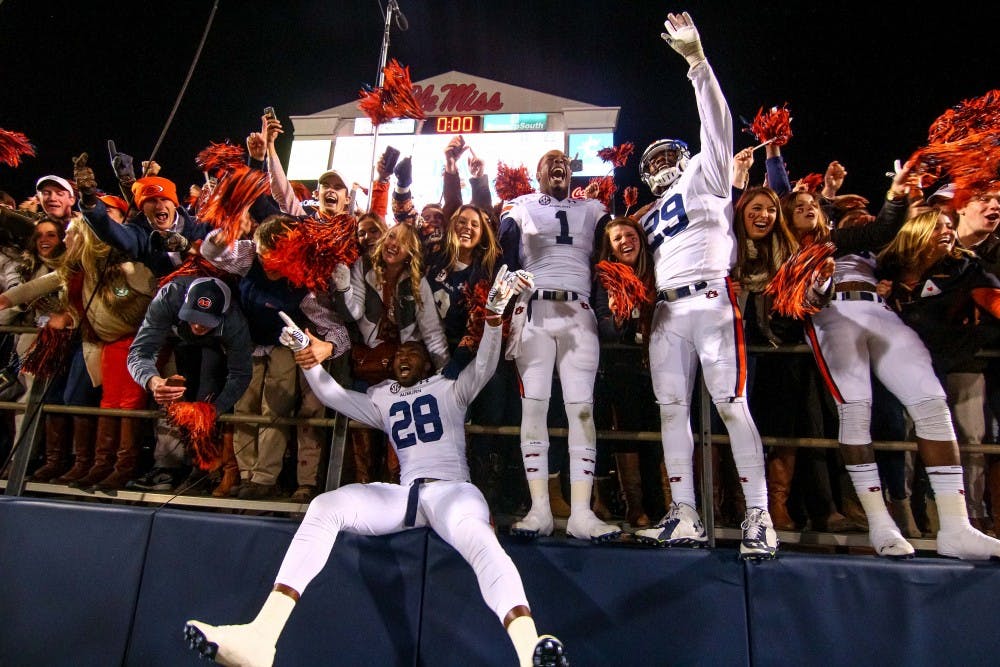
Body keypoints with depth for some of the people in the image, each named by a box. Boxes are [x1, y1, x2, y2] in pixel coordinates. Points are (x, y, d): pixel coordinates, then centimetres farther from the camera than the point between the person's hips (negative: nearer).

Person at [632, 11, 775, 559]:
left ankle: (758, 517, -5)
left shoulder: (705, 177, 13)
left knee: (730, 404, -11)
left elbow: (717, 123, 0)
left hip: (709, 300, -6)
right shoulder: (648, 217, 29)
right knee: (671, 407, 0)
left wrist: (696, 59, -6)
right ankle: (685, 517, 5)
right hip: (665, 312, 6)